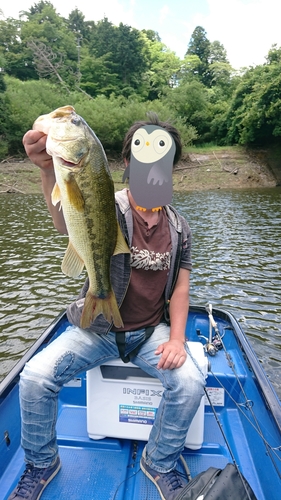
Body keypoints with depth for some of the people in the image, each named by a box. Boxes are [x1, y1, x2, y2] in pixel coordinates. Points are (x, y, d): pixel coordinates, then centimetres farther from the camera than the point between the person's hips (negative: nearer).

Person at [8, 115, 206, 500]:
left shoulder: (178, 227, 1)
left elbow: (180, 287, 3)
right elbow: (68, 223, -36)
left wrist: (176, 338, -10)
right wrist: (50, 170, -56)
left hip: (151, 331, 2)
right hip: (97, 328, -1)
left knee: (190, 382, -20)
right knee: (35, 376, -18)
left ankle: (160, 464, 13)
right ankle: (42, 464, 16)